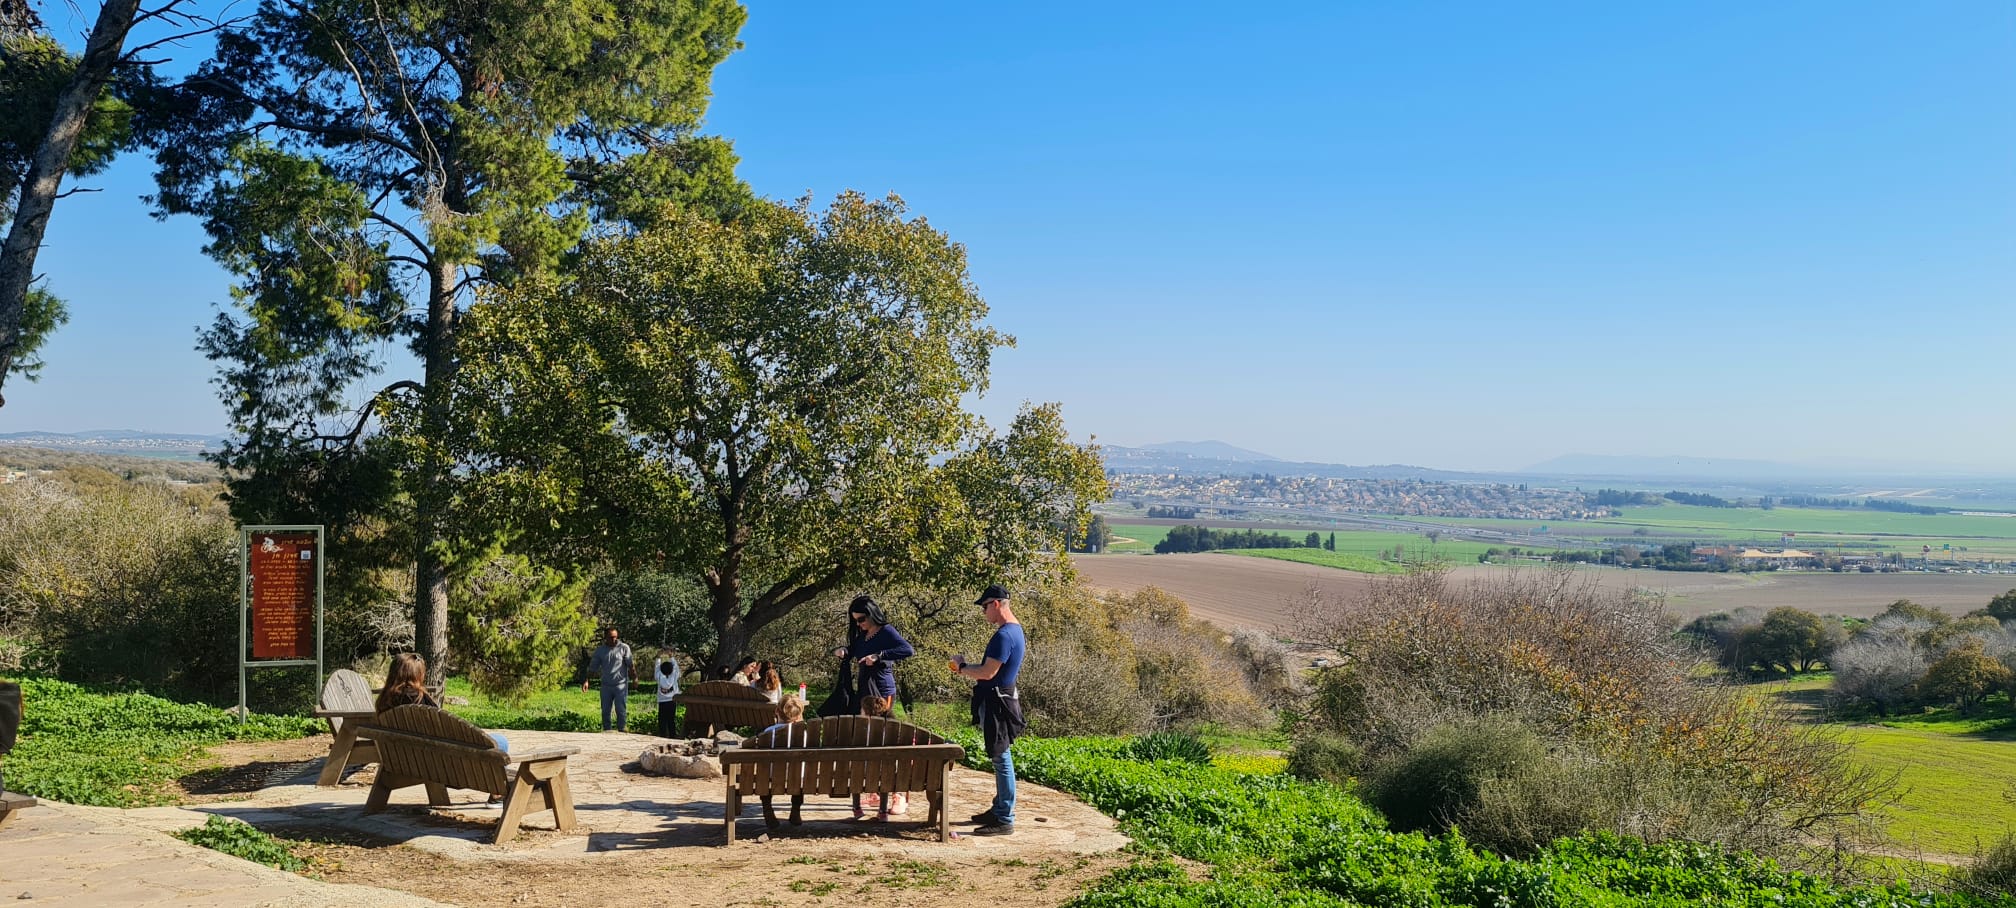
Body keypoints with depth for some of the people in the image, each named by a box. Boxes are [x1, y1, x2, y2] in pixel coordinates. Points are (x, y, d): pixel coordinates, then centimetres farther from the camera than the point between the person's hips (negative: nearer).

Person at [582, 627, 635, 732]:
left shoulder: (624, 648, -3)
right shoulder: (600, 650, 5)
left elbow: (631, 665, -5)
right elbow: (593, 667, 7)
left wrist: (634, 678, -13)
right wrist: (586, 680, -2)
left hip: (621, 685, -3)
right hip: (606, 686, 3)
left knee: (621, 710, -3)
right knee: (605, 711, 7)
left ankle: (621, 731, 4)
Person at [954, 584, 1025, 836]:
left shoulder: (1004, 635, -20)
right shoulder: (1015, 630, 13)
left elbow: (988, 673, -22)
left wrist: (962, 669, -7)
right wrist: (967, 668, 12)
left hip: (996, 702, -11)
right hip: (1000, 699, 11)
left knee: (1001, 760, -6)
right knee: (1000, 759, 17)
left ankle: (1005, 820, -2)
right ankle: (1000, 809, 28)